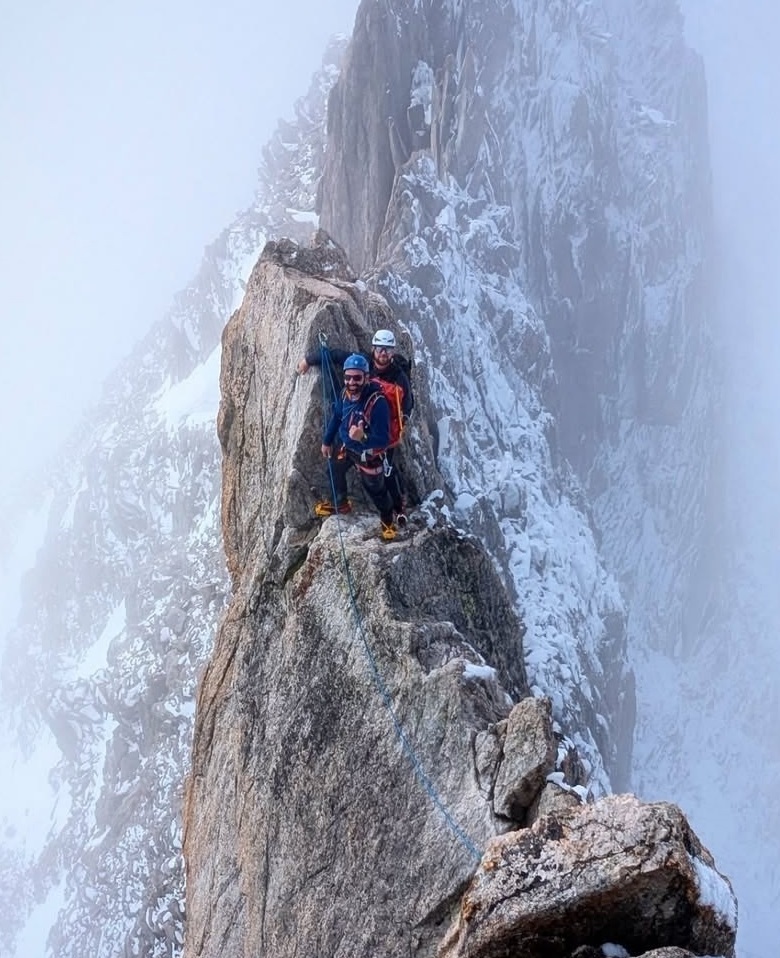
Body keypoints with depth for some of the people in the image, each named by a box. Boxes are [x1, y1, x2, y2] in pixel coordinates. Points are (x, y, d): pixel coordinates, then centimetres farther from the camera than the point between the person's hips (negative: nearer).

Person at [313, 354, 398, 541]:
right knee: (334, 472, 30)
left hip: (368, 453, -6)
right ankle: (340, 503, 60)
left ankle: (387, 520, 46)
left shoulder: (377, 402, -38)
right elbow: (336, 417, 2)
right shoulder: (346, 393, -19)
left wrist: (363, 437, -55)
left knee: (376, 490, 16)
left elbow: (383, 439, -37)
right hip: (345, 446, 6)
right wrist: (327, 441, 13)